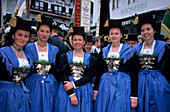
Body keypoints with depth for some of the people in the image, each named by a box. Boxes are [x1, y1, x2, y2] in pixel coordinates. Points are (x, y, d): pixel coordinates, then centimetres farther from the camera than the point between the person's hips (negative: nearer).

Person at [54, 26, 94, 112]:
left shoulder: (89, 58, 7)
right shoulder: (66, 56, 6)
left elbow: (90, 76, -3)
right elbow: (63, 75, -4)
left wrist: (74, 84, -16)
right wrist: (71, 94, -15)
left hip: (84, 91, 1)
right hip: (67, 90, 0)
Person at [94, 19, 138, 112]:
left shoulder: (129, 51, -1)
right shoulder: (104, 51, 10)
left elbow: (134, 74, -4)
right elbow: (98, 71, 12)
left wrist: (134, 95, -9)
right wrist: (96, 89, 7)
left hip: (122, 86, -3)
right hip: (105, 86, 4)